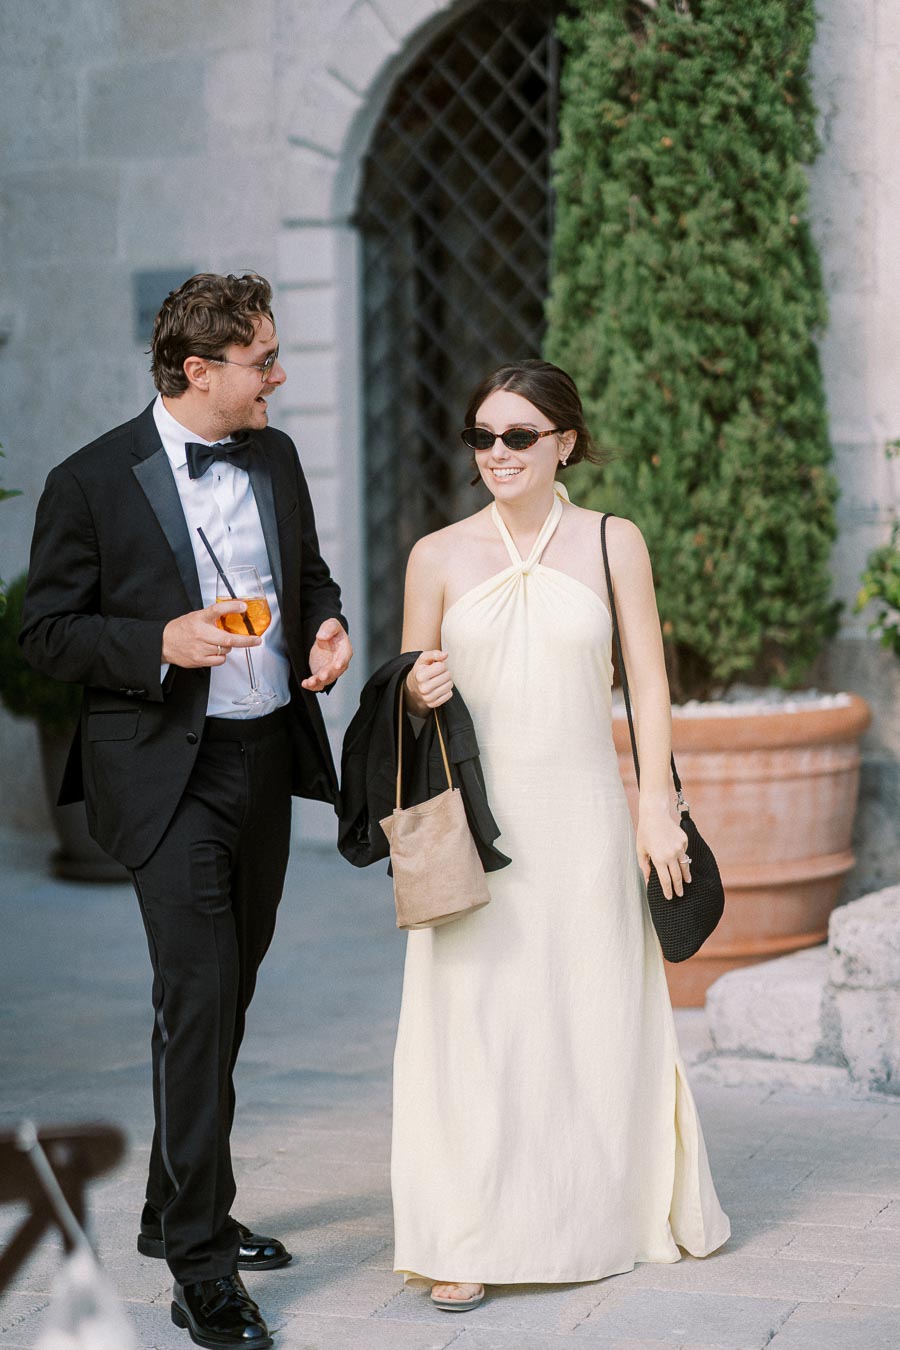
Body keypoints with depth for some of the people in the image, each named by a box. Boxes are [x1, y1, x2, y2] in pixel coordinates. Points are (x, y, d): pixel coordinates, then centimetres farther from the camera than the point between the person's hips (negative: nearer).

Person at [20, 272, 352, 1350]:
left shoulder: (274, 456, 8)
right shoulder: (92, 482, -10)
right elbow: (44, 631, -7)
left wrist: (325, 621, 0)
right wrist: (160, 643, -21)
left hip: (266, 755, 7)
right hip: (169, 772, -7)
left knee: (226, 993, 16)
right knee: (196, 998, -12)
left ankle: (173, 1208, 32)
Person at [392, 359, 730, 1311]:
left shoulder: (612, 543, 3)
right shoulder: (439, 556, 3)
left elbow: (648, 681, 3)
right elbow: (410, 692, 10)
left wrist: (656, 806, -3)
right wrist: (418, 693, -13)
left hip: (581, 812, 0)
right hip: (475, 819, 0)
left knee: (595, 1009, 8)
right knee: (472, 1017, -4)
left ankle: (609, 1211, 27)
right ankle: (466, 1242, 3)